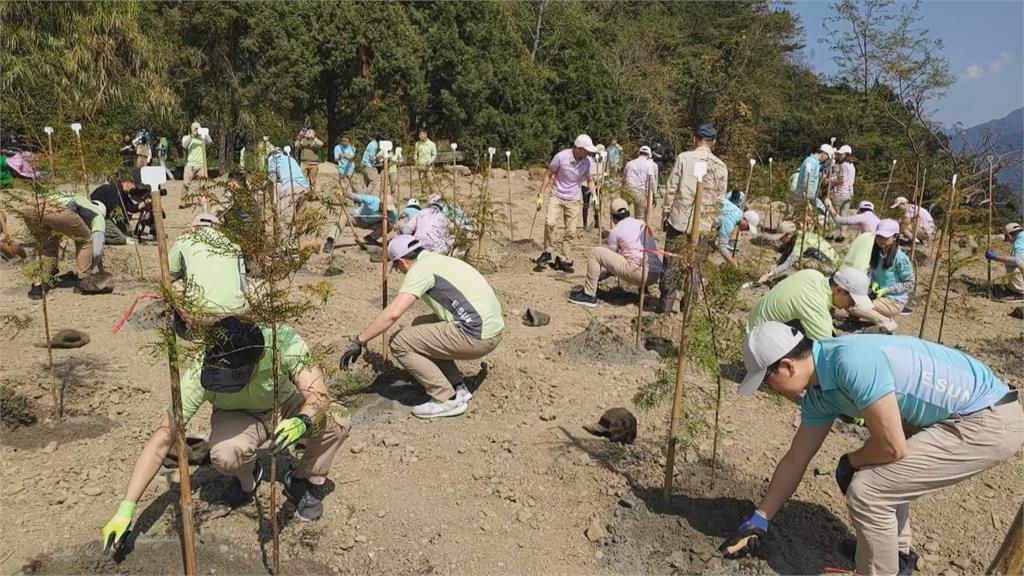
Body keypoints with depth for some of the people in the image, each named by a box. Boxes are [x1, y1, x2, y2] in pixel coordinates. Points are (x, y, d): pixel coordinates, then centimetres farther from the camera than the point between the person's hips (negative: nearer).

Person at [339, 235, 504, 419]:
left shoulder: (421, 268, -6)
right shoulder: (440, 259, 22)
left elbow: (393, 313, -17)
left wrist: (359, 342, -9)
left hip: (477, 337, -9)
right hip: (493, 327, 10)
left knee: (400, 342, -1)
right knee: (420, 327, 25)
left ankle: (447, 399, 2)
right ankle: (457, 388, 21)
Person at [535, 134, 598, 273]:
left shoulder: (587, 161, -9)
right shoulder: (561, 156, -17)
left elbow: (590, 180, 6)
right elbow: (548, 175, -6)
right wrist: (541, 195, -6)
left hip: (574, 200, 3)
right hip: (556, 196, -3)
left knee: (571, 232, 2)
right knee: (550, 222, -25)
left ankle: (562, 259, 17)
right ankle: (547, 252, -5)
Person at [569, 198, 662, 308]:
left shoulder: (616, 231, 2)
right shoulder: (643, 224, 19)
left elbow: (610, 253, 12)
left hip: (639, 273, -7)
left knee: (595, 252, -1)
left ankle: (589, 295, 1)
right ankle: (643, 287, 27)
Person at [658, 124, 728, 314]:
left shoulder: (683, 158, -4)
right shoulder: (721, 166, 2)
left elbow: (671, 188, -5)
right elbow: (719, 200, 4)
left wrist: (665, 212, 5)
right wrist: (713, 224, 12)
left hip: (679, 220, -2)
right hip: (703, 225, 2)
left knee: (671, 263, 6)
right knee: (694, 265, 12)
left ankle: (666, 305, 8)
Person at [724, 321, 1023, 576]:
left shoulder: (852, 361, -28)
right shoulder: (819, 393, 2)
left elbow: (892, 447, -23)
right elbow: (794, 461, 11)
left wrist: (849, 462, -1)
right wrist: (759, 519, 17)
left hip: (990, 421, -9)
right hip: (957, 415, 9)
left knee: (866, 492, -12)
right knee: (882, 472, 22)